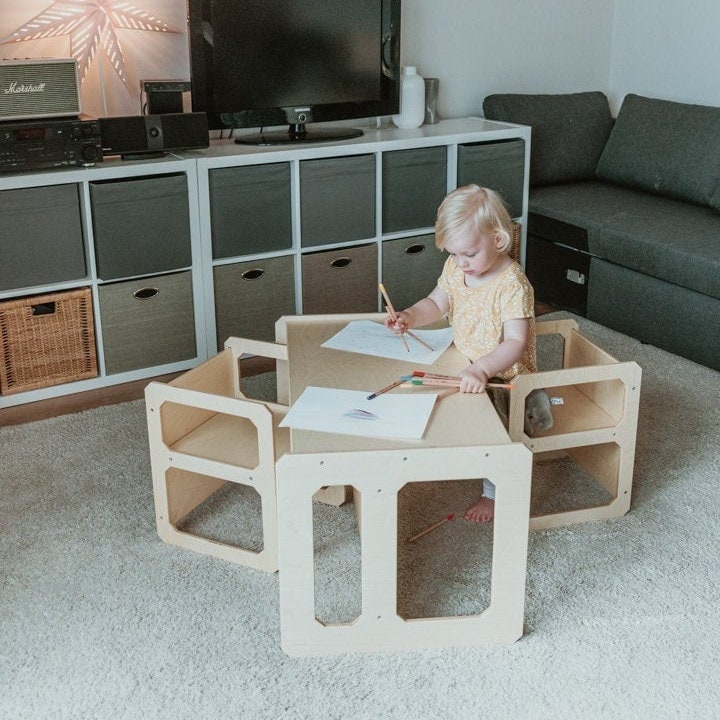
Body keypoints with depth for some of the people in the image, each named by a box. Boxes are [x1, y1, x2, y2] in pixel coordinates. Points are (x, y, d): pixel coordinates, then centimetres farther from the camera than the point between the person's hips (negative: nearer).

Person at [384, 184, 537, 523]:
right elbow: (436, 303, 8)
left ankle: (494, 493, 9)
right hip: (466, 367, 8)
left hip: (504, 375, -8)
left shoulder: (512, 285, -27)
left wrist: (481, 369, -47)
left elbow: (516, 342, -32)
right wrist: (409, 317, -13)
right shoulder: (455, 268, -5)